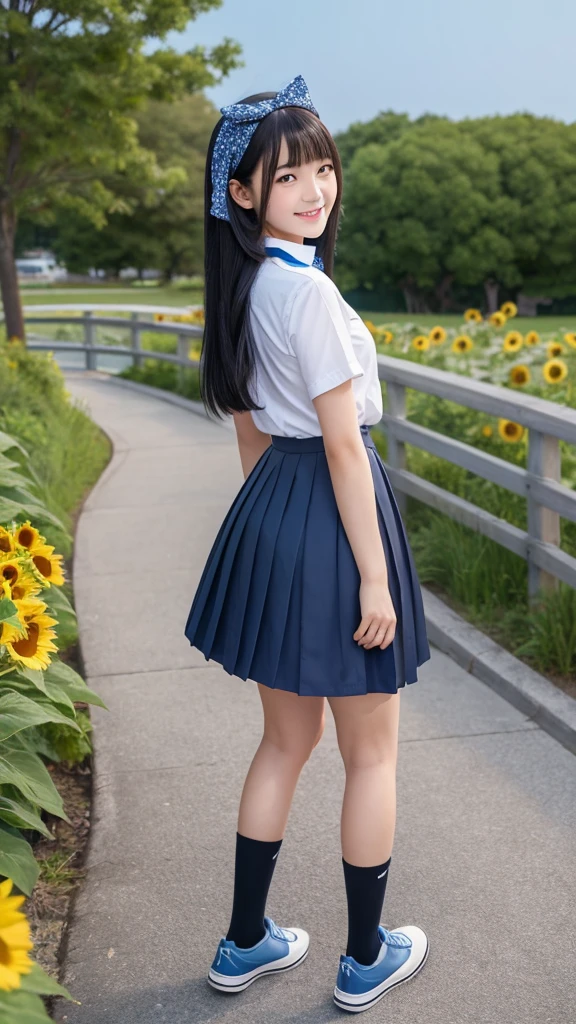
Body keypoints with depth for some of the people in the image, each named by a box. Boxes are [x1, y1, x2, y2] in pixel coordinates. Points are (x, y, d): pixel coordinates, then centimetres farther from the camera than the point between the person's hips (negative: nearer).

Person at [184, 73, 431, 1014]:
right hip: (334, 515, -8)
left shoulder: (243, 286, 7)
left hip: (268, 511, 8)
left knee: (287, 740, 21)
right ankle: (367, 960, 29)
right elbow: (343, 443, -21)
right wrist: (375, 579, -17)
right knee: (372, 755, 11)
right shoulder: (309, 288, -20)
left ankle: (245, 944, 33)